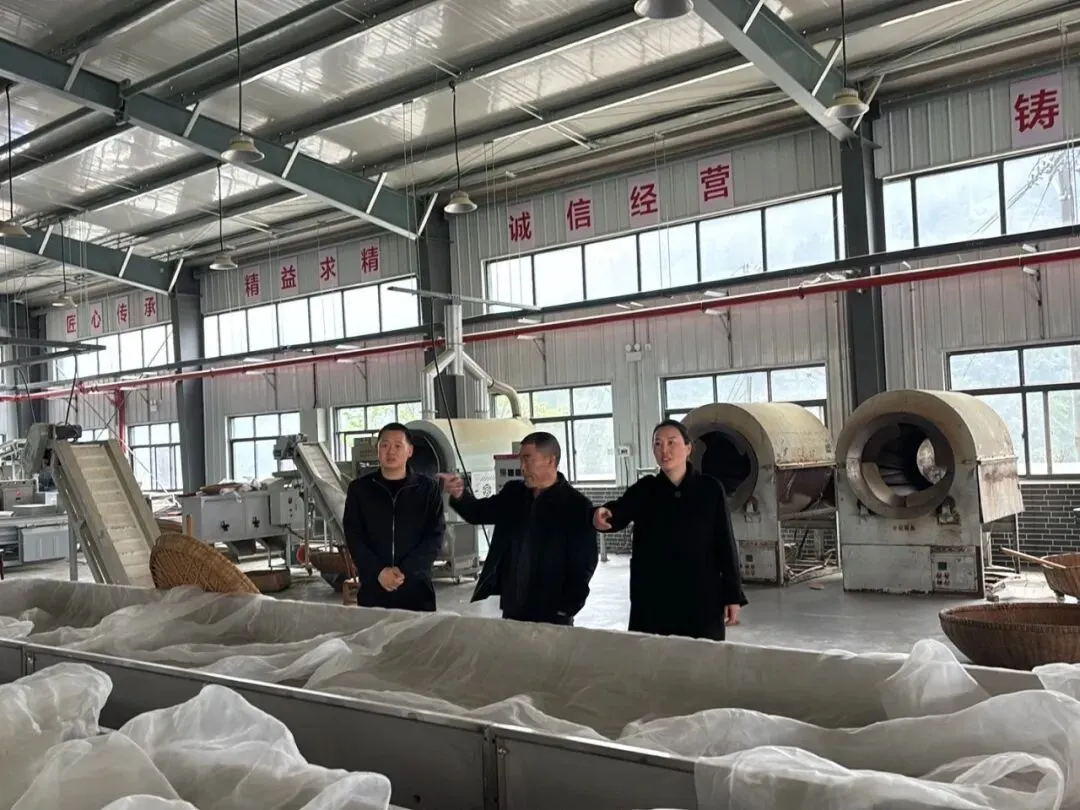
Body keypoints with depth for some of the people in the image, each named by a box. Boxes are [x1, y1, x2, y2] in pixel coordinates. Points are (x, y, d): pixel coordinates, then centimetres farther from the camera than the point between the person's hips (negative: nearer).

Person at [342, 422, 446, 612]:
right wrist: (378, 572, -12)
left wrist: (404, 571, -13)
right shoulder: (359, 488, 7)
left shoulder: (428, 488, 4)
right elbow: (353, 537, 2)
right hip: (372, 589, 1)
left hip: (416, 589, -1)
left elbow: (435, 536, -2)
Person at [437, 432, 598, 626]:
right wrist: (460, 495, -11)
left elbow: (584, 564, -11)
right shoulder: (513, 493, 8)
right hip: (511, 611, 6)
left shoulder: (576, 506, -9)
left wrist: (567, 610, -14)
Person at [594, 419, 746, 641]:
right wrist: (604, 514, -41)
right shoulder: (644, 490, 2)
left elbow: (725, 544, 0)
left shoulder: (710, 489, 0)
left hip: (701, 598, -1)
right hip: (652, 600, 1)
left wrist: (733, 596, -2)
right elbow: (619, 512, -17)